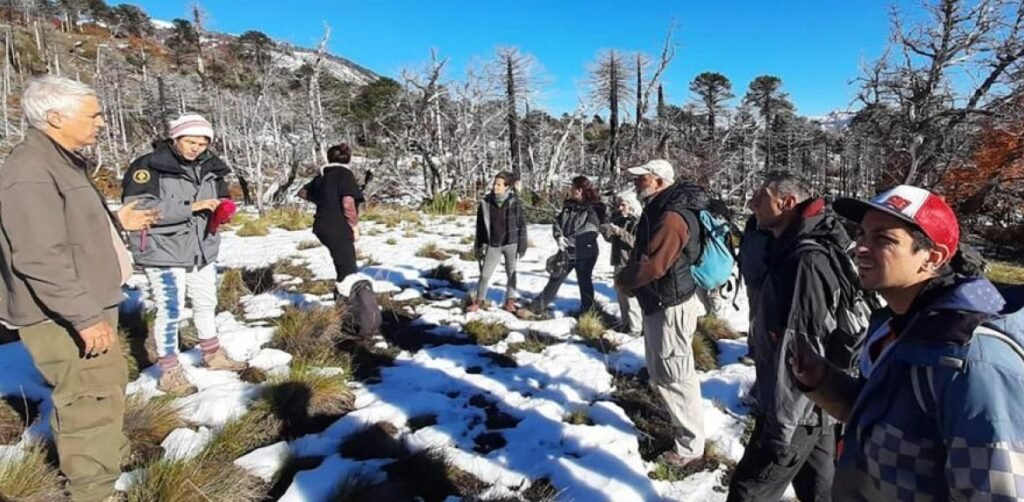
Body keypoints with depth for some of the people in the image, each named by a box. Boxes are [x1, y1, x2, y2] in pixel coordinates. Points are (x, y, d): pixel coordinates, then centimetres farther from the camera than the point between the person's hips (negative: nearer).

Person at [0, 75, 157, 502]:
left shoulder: (63, 162, 13)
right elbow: (40, 257, -27)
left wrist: (117, 221, 17)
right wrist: (85, 317, -28)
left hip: (87, 307, 11)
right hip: (63, 318, -11)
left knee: (109, 385, 25)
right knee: (94, 401, -3)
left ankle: (109, 457, 44)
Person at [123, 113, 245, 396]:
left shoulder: (209, 168, 7)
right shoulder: (148, 166, -13)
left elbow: (222, 196, 21)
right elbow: (137, 208, -23)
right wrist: (190, 207, -27)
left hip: (202, 250, 7)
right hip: (164, 252, -7)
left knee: (206, 304, 18)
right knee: (170, 311, -3)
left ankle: (213, 355, 36)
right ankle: (170, 373, 12)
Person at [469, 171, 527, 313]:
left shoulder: (514, 202, -9)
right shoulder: (485, 202, -4)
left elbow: (522, 224, -4)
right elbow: (480, 225, 5)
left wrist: (522, 246, -6)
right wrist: (479, 246, 7)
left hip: (511, 243, -1)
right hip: (493, 244, 1)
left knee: (511, 273, 12)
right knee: (485, 274, 4)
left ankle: (510, 301, 27)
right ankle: (478, 301, 19)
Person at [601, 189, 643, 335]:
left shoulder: (638, 221, -12)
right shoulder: (617, 218, 8)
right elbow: (612, 239, 15)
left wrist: (620, 232, -28)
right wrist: (607, 232, -7)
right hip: (618, 262, 8)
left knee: (631, 297, -6)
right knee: (621, 295, 16)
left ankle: (635, 328, 3)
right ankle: (625, 324, 29)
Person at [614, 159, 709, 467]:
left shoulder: (672, 216, -23)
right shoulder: (659, 209, 11)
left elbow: (652, 266, -27)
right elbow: (642, 254, 18)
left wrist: (622, 281, -10)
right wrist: (628, 279, 3)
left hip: (671, 306, -11)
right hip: (660, 302, 11)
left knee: (675, 375, -1)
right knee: (660, 372, 22)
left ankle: (690, 446, 13)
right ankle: (678, 420, 40)